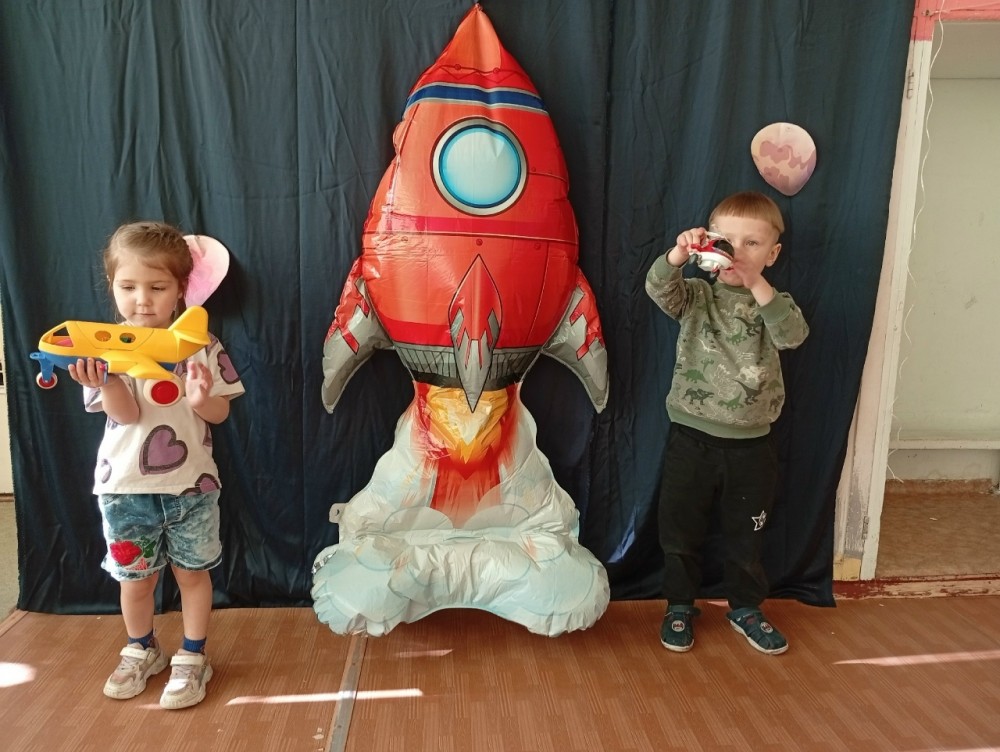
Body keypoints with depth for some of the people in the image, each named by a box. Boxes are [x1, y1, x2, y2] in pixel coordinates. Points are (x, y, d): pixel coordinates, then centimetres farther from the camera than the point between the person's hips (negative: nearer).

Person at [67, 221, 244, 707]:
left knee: (193, 572, 12)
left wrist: (202, 399, -25)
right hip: (125, 487, 1)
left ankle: (192, 658, 31)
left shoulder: (200, 343, -6)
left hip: (190, 483, -1)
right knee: (135, 577, 16)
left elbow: (221, 413, -3)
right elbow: (125, 414, -14)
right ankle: (141, 652, 41)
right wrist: (104, 382, -33)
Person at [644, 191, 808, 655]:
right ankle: (679, 606, 32)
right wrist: (678, 254, -40)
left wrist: (756, 284, -30)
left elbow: (793, 335, -19)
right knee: (680, 529, 11)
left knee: (746, 533, 17)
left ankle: (745, 608, 38)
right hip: (692, 438, -1)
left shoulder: (774, 304, 2)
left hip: (750, 444, 1)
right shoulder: (696, 296, -1)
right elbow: (658, 289, -21)